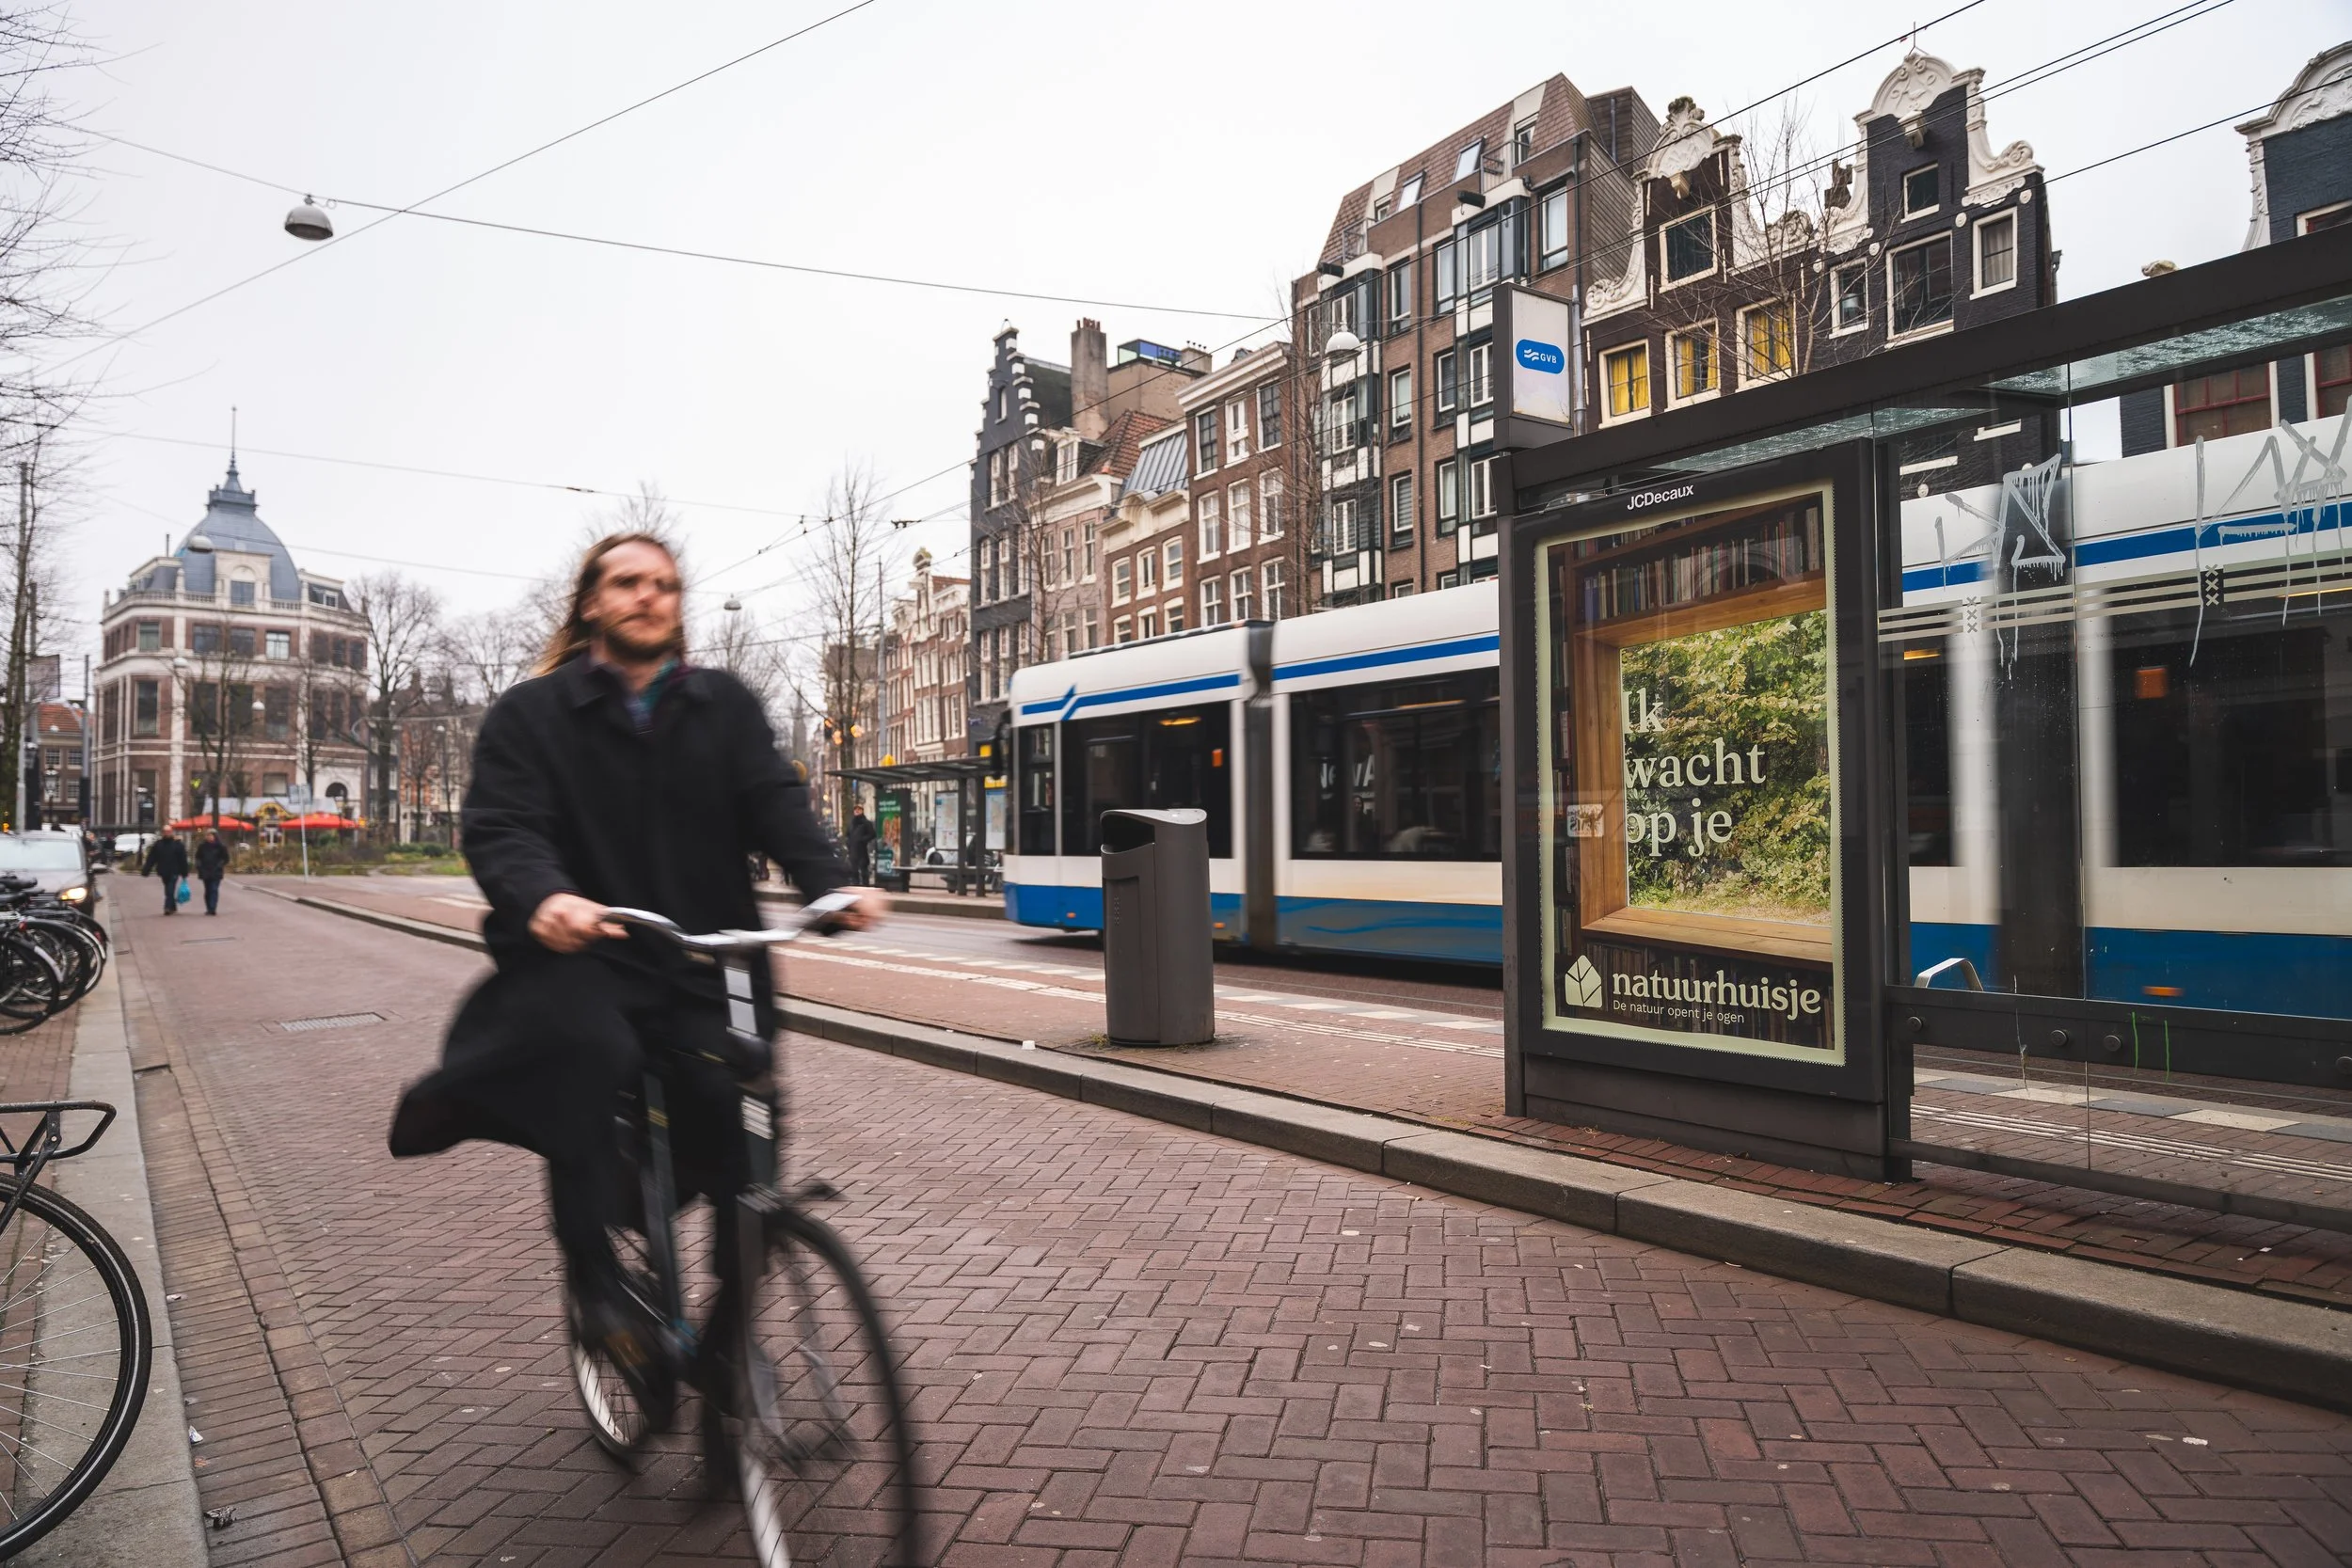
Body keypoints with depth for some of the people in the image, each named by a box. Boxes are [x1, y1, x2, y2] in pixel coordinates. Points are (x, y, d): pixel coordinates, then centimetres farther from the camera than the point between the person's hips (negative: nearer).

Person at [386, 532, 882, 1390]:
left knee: (736, 1119, -13)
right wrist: (542, 898, -30)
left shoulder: (725, 706, 13)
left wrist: (831, 885, -21)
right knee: (589, 1051, -34)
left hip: (703, 966, 2)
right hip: (581, 954, -2)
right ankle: (593, 1276, -14)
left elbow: (775, 802, -1)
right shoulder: (531, 714, 7)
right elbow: (501, 828, -6)